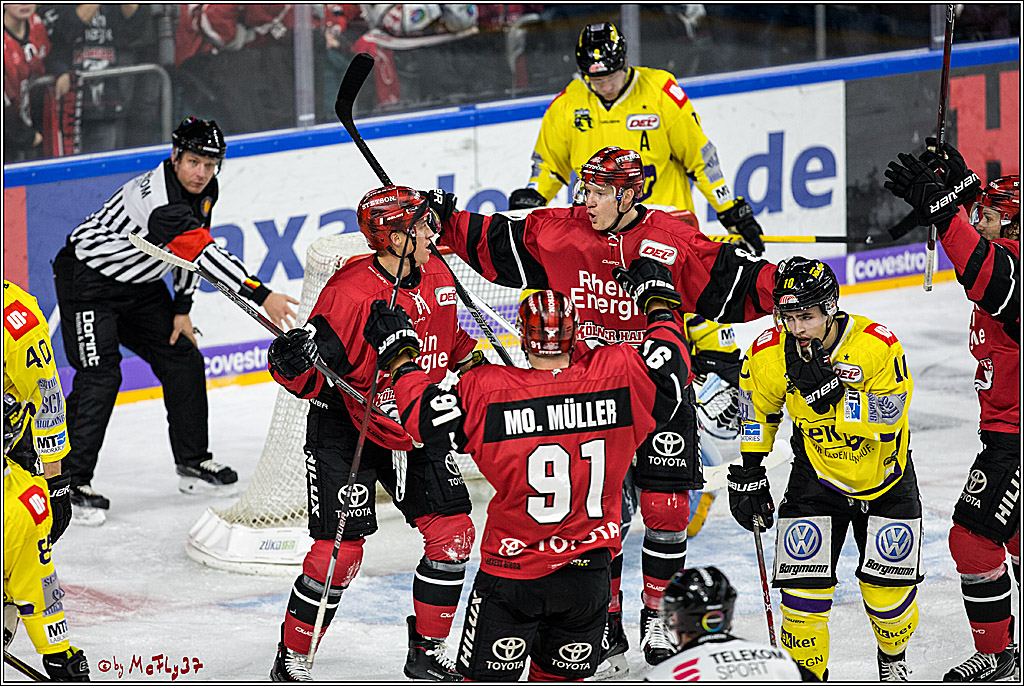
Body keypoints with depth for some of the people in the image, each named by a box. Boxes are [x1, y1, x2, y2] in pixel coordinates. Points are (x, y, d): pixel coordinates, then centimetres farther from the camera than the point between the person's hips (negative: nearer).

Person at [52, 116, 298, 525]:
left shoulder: (205, 192, -4)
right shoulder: (160, 199, -33)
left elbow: (194, 253, 9)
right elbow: (205, 254, -38)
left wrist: (182, 308, 3)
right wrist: (261, 296, -41)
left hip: (140, 284, 9)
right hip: (88, 277, -9)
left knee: (183, 358, 6)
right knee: (99, 376, -16)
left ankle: (193, 463, 18)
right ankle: (73, 483, -11)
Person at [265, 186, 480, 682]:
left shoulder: (436, 277, -1)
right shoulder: (350, 292, -25)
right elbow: (311, 379, -24)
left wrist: (473, 359, 10)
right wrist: (293, 364, -44)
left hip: (414, 428, 7)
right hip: (345, 430, -7)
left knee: (453, 532, 3)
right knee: (340, 549, -10)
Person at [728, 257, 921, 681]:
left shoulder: (877, 346, -26)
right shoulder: (769, 354, -17)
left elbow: (885, 425, -29)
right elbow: (757, 410, 3)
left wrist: (831, 391, -39)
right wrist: (748, 474, 2)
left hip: (884, 477, -2)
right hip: (816, 477, 2)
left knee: (888, 589, 0)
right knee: (804, 583, -10)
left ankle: (893, 660, 32)